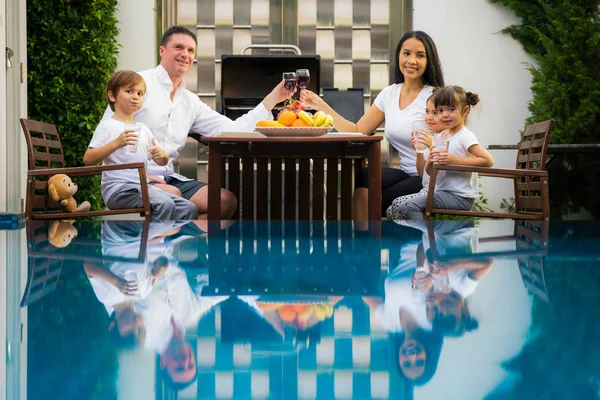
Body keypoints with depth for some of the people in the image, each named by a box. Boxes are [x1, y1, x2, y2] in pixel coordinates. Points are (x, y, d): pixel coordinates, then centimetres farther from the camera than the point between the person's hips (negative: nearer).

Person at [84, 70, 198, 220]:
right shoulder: (107, 126, 0)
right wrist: (116, 143, -23)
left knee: (188, 209, -8)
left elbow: (162, 161, 25)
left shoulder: (142, 129, 21)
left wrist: (161, 154, 0)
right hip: (118, 189, -7)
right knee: (165, 204, -30)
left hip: (142, 188, 7)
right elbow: (88, 159, -12)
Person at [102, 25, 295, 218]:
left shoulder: (191, 102, 16)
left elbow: (232, 130, 10)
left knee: (226, 201, -13)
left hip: (168, 178, 7)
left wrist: (273, 98, 8)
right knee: (172, 195, -37)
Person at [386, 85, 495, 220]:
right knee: (397, 204, 2)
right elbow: (430, 172, 17)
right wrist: (430, 161, -8)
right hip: (440, 189, 8)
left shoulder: (465, 136, -9)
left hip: (460, 197, -8)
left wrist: (455, 160, -22)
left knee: (411, 205, -21)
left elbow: (488, 161, -21)